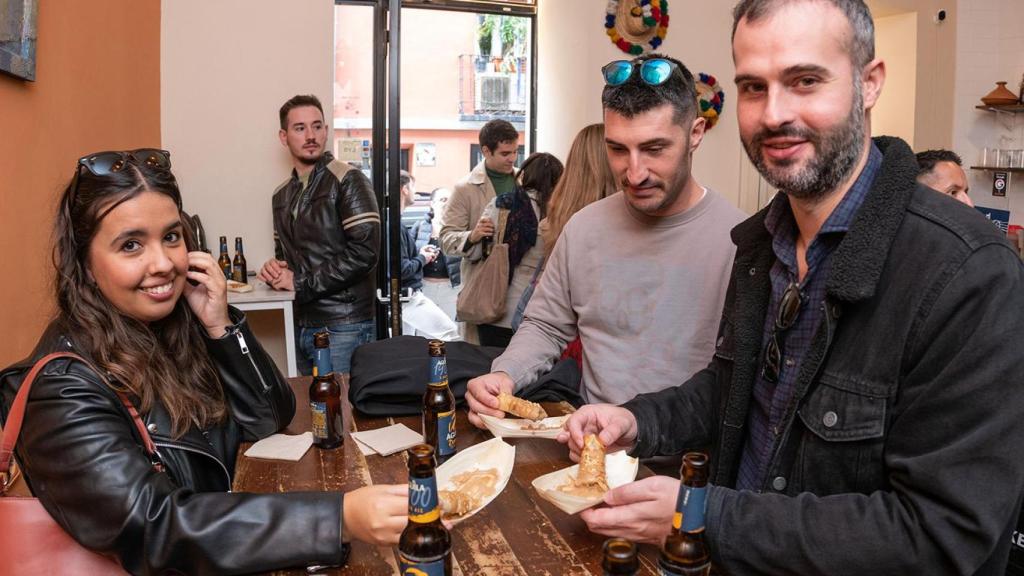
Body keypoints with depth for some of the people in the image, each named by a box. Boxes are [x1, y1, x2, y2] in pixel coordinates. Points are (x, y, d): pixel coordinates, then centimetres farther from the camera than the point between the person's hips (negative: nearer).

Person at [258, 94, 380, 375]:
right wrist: (274, 269, 1)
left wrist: (300, 284, -14)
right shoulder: (282, 194, 14)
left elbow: (364, 251, -18)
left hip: (343, 327, -6)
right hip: (300, 325, 6)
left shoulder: (348, 180, -7)